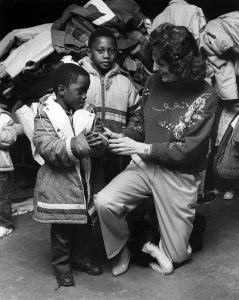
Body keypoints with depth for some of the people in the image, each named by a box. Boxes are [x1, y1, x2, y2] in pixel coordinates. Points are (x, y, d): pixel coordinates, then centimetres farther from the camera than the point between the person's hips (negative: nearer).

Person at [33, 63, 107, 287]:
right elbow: (46, 147, -21)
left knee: (85, 224, 17)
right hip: (59, 184, -5)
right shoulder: (46, 116, -11)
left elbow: (93, 140, 3)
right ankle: (61, 265, 25)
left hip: (83, 182, 5)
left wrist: (99, 143, -22)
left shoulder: (85, 115, 4)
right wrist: (75, 146, -34)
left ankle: (81, 258, 37)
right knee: (61, 229, 7)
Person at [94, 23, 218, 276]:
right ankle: (120, 250, 7)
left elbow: (188, 149, -16)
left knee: (175, 256, 4)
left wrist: (141, 148, -19)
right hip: (143, 165, 3)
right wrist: (121, 137, -8)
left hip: (179, 176, -3)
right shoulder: (154, 83, -2)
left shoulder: (204, 96, -14)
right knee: (104, 202, -23)